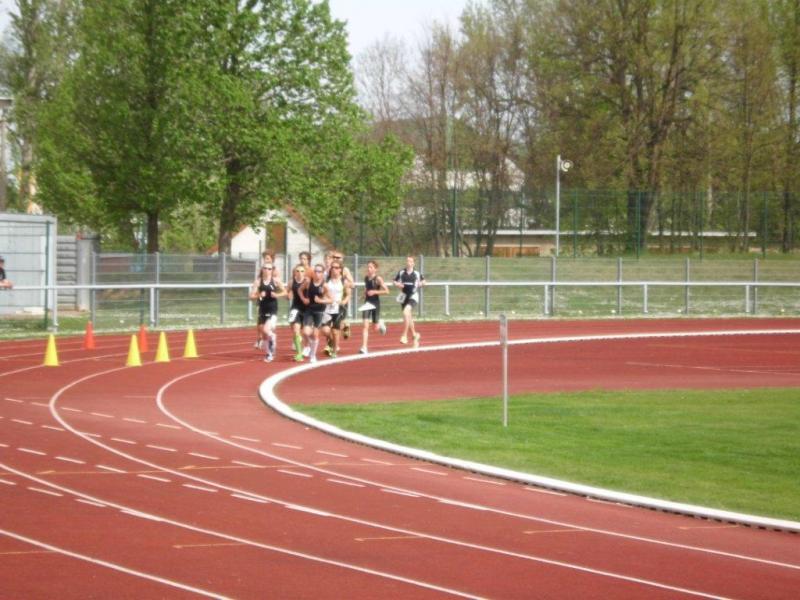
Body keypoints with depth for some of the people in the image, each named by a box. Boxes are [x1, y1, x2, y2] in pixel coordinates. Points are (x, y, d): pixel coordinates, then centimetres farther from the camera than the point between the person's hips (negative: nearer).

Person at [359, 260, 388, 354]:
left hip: (375, 303, -3)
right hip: (367, 303, 3)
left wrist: (375, 292, -22)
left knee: (376, 328, 8)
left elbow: (386, 291, -15)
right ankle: (364, 347, -12)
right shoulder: (366, 278, 4)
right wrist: (364, 294, 7)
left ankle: (380, 323, 45)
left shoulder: (378, 279, -11)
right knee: (365, 326, -10)